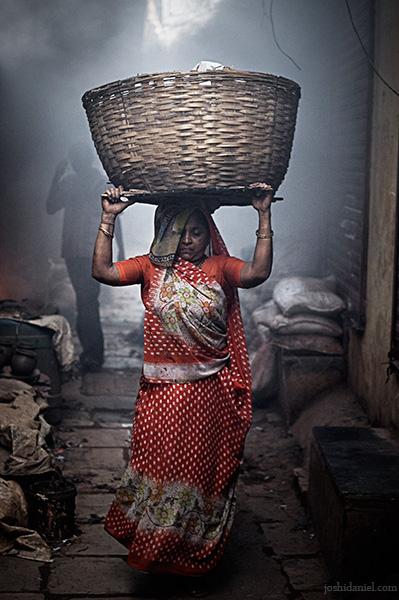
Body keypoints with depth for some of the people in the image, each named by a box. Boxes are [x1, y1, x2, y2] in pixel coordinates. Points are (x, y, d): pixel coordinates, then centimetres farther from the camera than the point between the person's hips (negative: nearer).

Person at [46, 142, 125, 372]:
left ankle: (93, 355, -6)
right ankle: (93, 353, 19)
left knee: (87, 302, -12)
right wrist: (57, 178, -3)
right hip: (73, 251, 6)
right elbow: (51, 208, 6)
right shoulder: (68, 182, 13)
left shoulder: (103, 183, -1)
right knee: (86, 302, 11)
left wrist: (121, 250, 0)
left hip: (93, 252, -5)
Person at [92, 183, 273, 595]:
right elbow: (102, 271, -8)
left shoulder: (220, 267, 1)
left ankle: (194, 557, 26)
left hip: (208, 391, 0)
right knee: (158, 462, 7)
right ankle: (154, 544, 29)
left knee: (201, 466, 9)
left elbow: (259, 272, -18)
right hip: (161, 391, 0)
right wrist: (109, 218, -13)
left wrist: (264, 216, -20)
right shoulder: (151, 267, 3)